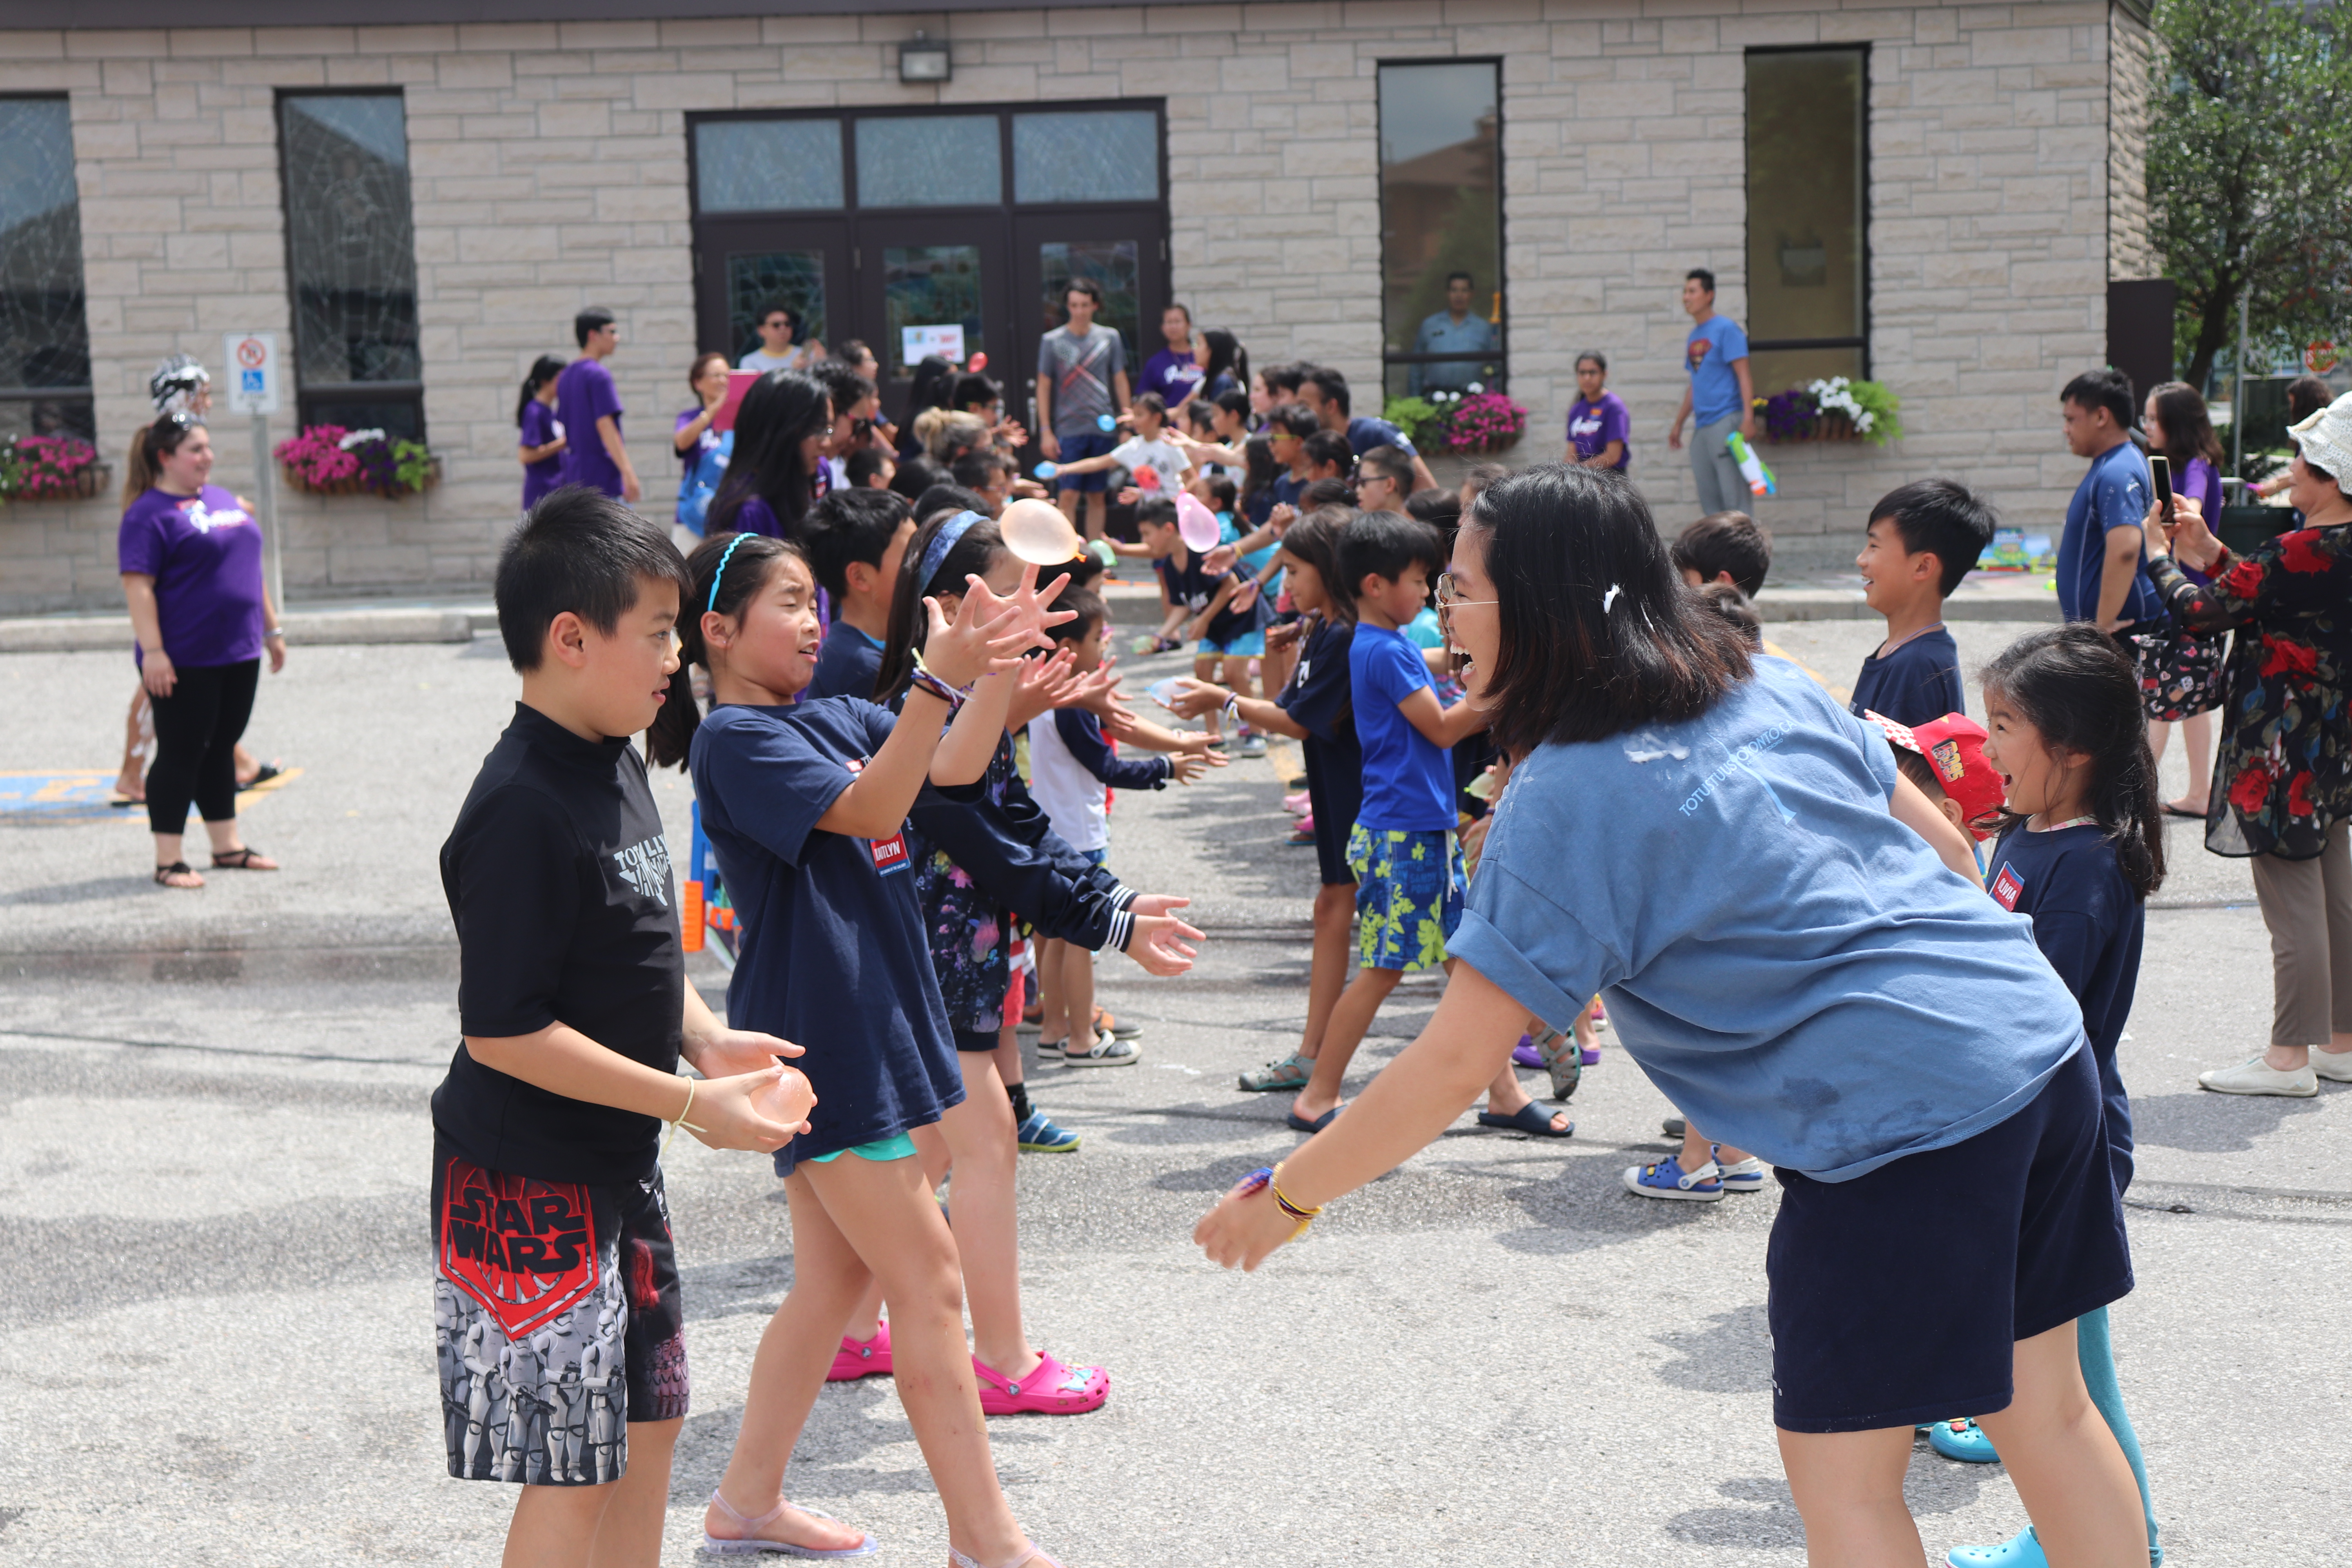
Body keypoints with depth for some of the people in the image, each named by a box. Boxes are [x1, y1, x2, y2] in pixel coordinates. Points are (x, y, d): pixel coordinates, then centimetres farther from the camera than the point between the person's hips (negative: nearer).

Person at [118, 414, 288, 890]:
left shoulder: (223, 499, 14)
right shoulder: (149, 514, -10)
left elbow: (250, 569, 21)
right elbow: (137, 586, -17)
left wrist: (271, 628, 20)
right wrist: (152, 651, -24)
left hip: (239, 654, 7)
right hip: (184, 662, -7)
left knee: (222, 749, 15)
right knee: (180, 755, -2)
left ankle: (228, 847, 23)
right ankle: (168, 861, 4)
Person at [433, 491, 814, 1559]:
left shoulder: (617, 764, 6)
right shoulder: (523, 811, -23)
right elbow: (503, 1031, -24)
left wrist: (708, 1040, 1)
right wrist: (690, 1102, -22)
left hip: (619, 1164, 9)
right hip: (529, 1189, -9)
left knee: (650, 1414, 18)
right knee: (572, 1469, -1)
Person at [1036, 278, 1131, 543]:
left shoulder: (1110, 338, 7)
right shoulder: (1052, 341, 2)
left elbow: (1120, 381, 11)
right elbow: (1044, 387, 3)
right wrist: (1046, 431, -3)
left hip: (1103, 428, 2)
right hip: (1068, 429, -2)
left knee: (1097, 496, 7)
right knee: (1069, 495, -8)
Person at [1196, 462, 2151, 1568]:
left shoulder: (1562, 805, -12)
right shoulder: (1770, 685, 9)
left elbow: (1451, 1068, -12)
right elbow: (1941, 845, 15)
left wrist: (1284, 1197, 0)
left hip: (1906, 1119, -8)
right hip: (2043, 1040, 8)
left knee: (1841, 1478, 7)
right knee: (2045, 1412, 20)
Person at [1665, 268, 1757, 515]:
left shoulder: (1726, 328, -4)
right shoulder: (1694, 337, 18)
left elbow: (1744, 375, -10)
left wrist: (1748, 418, -19)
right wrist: (1678, 424, 25)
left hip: (1727, 420, -8)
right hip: (1702, 427, 8)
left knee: (1734, 495, -10)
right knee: (1709, 497, 8)